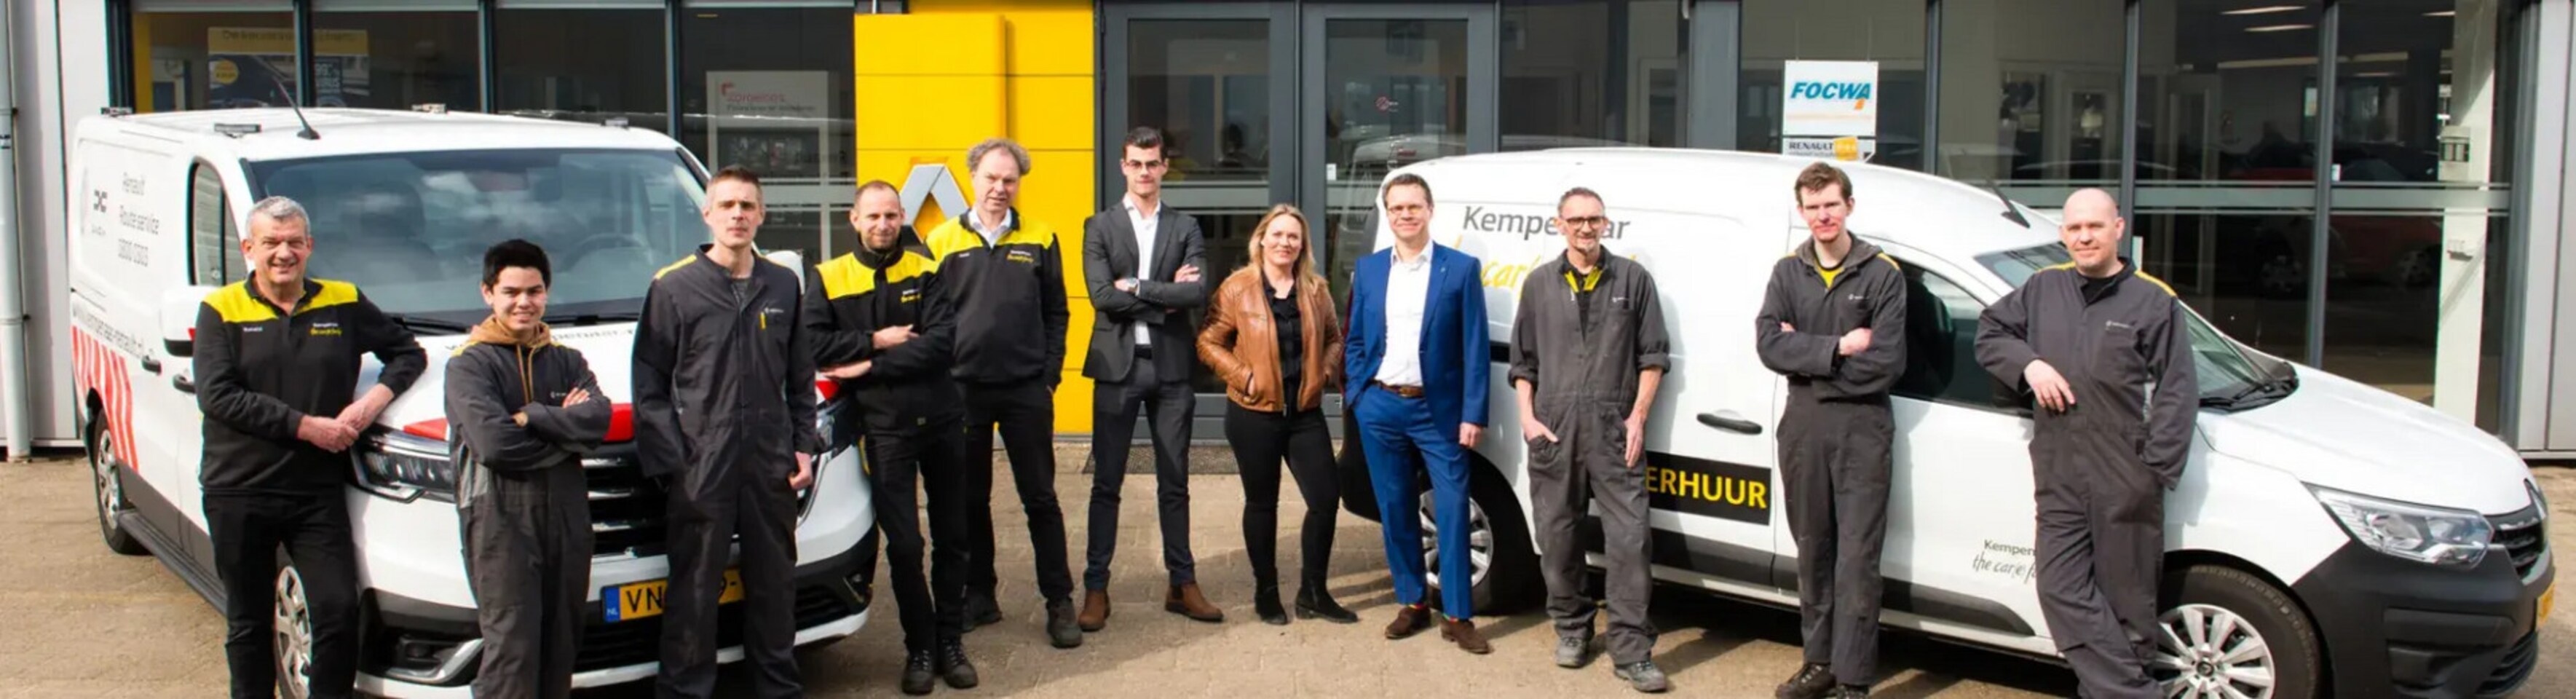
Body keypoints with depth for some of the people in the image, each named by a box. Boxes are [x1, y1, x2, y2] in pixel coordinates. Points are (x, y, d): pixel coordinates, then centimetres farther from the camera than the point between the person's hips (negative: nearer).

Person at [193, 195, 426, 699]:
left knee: (339, 612, -6)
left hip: (319, 492, 1)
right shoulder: (221, 310, -1)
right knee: (249, 624, 11)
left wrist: (374, 401, -8)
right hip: (238, 492, -1)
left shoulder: (344, 304, 5)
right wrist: (307, 426, -16)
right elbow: (217, 396, -11)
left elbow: (408, 353, 12)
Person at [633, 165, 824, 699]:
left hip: (771, 464, 4)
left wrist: (804, 446, 8)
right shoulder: (673, 287, -3)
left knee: (775, 584, 13)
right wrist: (668, 463, -10)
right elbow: (650, 385, -4)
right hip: (701, 469, -4)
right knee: (695, 591, 2)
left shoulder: (785, 285, 9)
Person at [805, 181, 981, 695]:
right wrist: (876, 340, -13)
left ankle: (951, 642, 21)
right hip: (884, 428, -1)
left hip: (940, 419, 2)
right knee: (904, 545, 0)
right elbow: (813, 345, -10)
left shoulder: (924, 272, 3)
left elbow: (942, 340, -12)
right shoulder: (829, 279, 2)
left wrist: (872, 366, -15)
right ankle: (920, 648, 14)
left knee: (952, 538, 9)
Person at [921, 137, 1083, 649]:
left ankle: (1059, 601, 9)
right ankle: (978, 596, 21)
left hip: (1027, 390, -1)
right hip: (962, 390, 1)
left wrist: (1050, 373, -1)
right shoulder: (942, 241, 3)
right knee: (970, 499, 9)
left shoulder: (1040, 240, 4)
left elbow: (1056, 312, 7)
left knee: (1040, 497, 3)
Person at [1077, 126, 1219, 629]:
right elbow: (1102, 295, -10)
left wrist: (1137, 287, -12)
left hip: (1170, 367, 1)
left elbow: (1198, 293, -8)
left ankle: (1182, 583, 17)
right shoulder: (1100, 227, 4)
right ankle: (1096, 588, 8)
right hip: (1117, 366, -1)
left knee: (1174, 482, 9)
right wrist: (1167, 296, -11)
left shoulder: (1184, 228, 7)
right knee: (1107, 482, 3)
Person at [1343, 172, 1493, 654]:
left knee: (1452, 511, -3)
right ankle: (1411, 605, 22)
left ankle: (1457, 617, 5)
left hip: (1438, 410, -3)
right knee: (1395, 509, 10)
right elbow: (1356, 340, 13)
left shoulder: (1461, 268, -3)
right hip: (1381, 408, 3)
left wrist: (1473, 414, -9)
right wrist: (1357, 394, 2)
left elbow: (1475, 347, -5)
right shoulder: (1369, 269, 7)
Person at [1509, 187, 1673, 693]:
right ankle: (1571, 628, 25)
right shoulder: (1540, 284, 11)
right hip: (1553, 430, 2)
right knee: (1556, 536, 8)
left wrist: (1638, 418, -3)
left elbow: (1653, 355, 5)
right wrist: (1528, 418, 2)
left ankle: (1631, 651, -3)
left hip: (1614, 430, -2)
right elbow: (1523, 361, 14)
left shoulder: (1633, 279, 6)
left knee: (1628, 537, -7)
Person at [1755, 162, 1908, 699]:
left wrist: (1807, 356, -10)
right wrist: (1838, 348, -15)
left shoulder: (1883, 274, -3)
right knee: (1813, 551, 12)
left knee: (1857, 558, -6)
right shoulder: (1788, 273, 8)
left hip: (1862, 427, -4)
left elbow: (1886, 363, -12)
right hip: (1803, 427, 4)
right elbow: (1769, 345, -6)